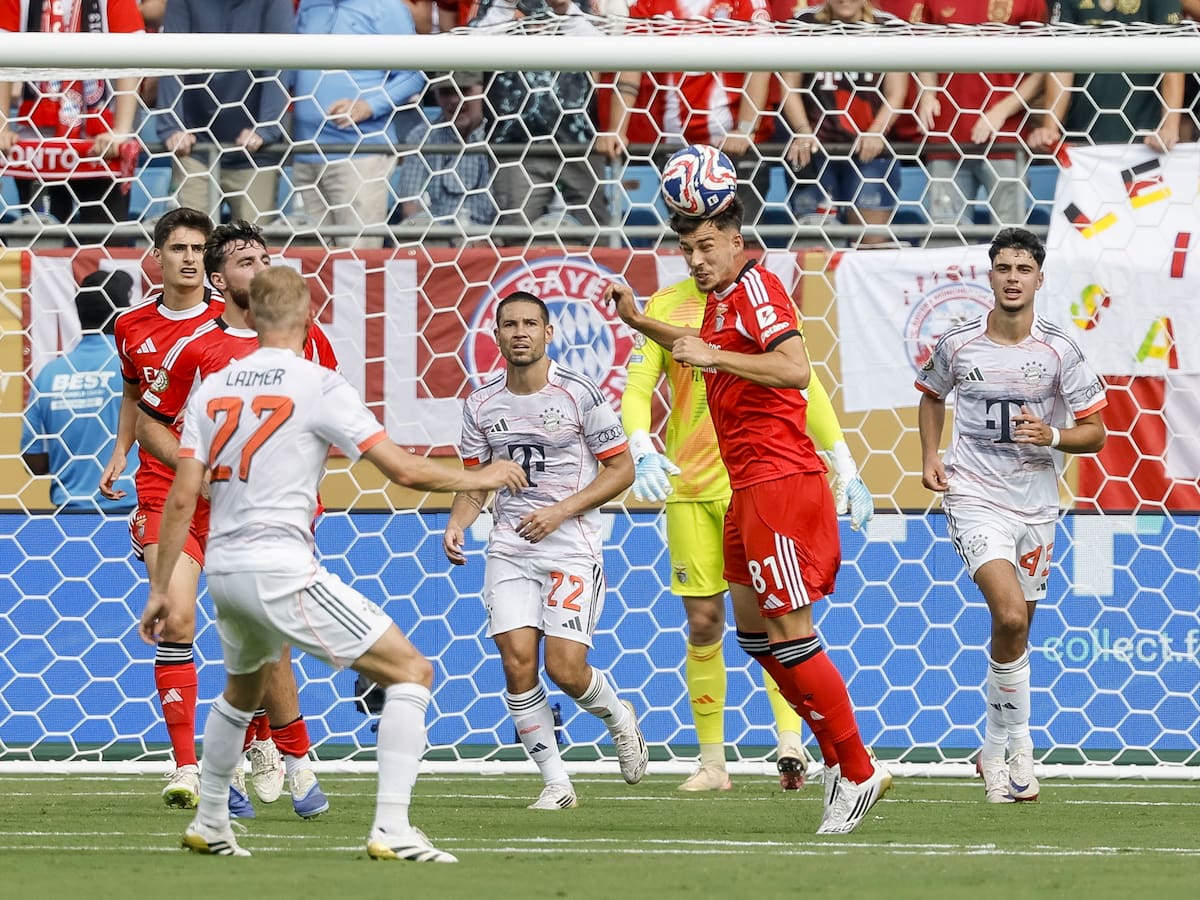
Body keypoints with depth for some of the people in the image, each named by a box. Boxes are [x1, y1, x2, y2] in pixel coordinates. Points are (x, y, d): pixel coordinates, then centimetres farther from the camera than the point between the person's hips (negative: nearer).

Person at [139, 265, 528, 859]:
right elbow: (402, 470, -9)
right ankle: (391, 828, -13)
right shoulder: (319, 386, -7)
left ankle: (209, 825, 42)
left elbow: (182, 497, 5)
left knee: (243, 689, 34)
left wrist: (161, 589, 10)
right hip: (283, 570, -7)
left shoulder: (211, 390, 9)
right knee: (411, 672, -1)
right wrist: (479, 479, 7)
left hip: (224, 569, 7)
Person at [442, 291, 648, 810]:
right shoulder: (481, 405, 6)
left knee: (565, 669, -12)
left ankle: (619, 718, 24)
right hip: (509, 547, 4)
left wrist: (561, 512, -13)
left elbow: (621, 469, -3)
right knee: (517, 661, -11)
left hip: (572, 545, -4)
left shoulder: (580, 395, -6)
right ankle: (556, 782, 0)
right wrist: (456, 525, -5)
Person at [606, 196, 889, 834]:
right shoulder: (720, 300, 17)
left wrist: (717, 357, -28)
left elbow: (795, 368, -27)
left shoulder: (756, 286, -12)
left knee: (791, 633, -10)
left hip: (779, 480, -10)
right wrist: (638, 321, 34)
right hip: (748, 486, 10)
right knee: (753, 629, 13)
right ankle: (837, 757, 19)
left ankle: (858, 772, -4)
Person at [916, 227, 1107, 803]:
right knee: (1010, 616, -22)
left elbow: (1094, 432, 2)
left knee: (1015, 627, 11)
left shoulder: (1059, 351, -4)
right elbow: (932, 395, 19)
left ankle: (995, 753, 28)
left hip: (1036, 505, 2)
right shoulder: (957, 345, -3)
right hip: (975, 500, -2)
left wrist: (1052, 436, -18)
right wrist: (929, 457, 5)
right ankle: (1017, 743, -10)